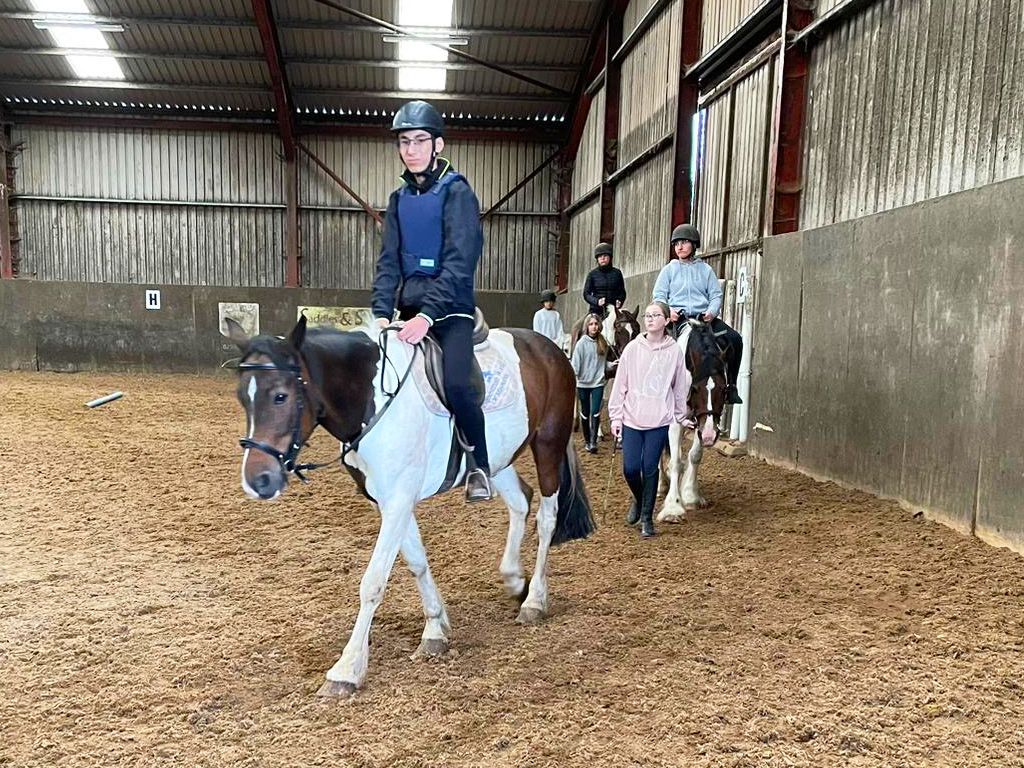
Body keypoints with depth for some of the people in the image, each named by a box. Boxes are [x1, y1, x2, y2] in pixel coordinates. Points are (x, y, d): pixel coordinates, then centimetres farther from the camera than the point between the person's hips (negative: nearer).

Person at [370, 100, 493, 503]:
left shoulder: (457, 192, -7)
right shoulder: (399, 199, 11)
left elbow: (459, 262, -17)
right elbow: (389, 262, 6)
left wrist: (428, 314, -27)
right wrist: (381, 313, -9)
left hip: (451, 308, -7)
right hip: (410, 309, 7)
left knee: (456, 383, -26)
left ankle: (480, 466, -5)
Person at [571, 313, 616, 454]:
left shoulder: (602, 343, 4)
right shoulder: (582, 343, -7)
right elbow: (575, 363, -10)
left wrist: (611, 364, -3)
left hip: (598, 383, 2)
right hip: (583, 383, -2)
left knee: (595, 412, -8)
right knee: (585, 413, 8)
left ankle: (593, 442, -5)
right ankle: (587, 441, 22)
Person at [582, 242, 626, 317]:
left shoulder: (617, 273, 9)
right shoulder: (593, 274, 5)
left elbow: (622, 292, 13)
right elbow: (586, 294, 2)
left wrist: (619, 301, -8)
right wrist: (597, 301, -15)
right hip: (596, 311, -1)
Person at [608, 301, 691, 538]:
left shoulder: (675, 351, -1)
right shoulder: (633, 348, -1)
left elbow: (681, 387, 7)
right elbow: (620, 384, 2)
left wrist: (681, 417, 9)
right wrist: (615, 416, 0)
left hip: (659, 421, -1)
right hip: (632, 419, 1)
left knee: (650, 469, 2)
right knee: (630, 469, 0)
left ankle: (646, 517, 17)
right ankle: (638, 500, 32)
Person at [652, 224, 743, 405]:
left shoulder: (705, 269, 17)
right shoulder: (669, 269, 14)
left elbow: (716, 295, 11)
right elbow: (659, 295, 8)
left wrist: (712, 311, -11)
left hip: (705, 317, 2)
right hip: (678, 317, -2)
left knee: (735, 339, -18)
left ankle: (730, 385, -7)